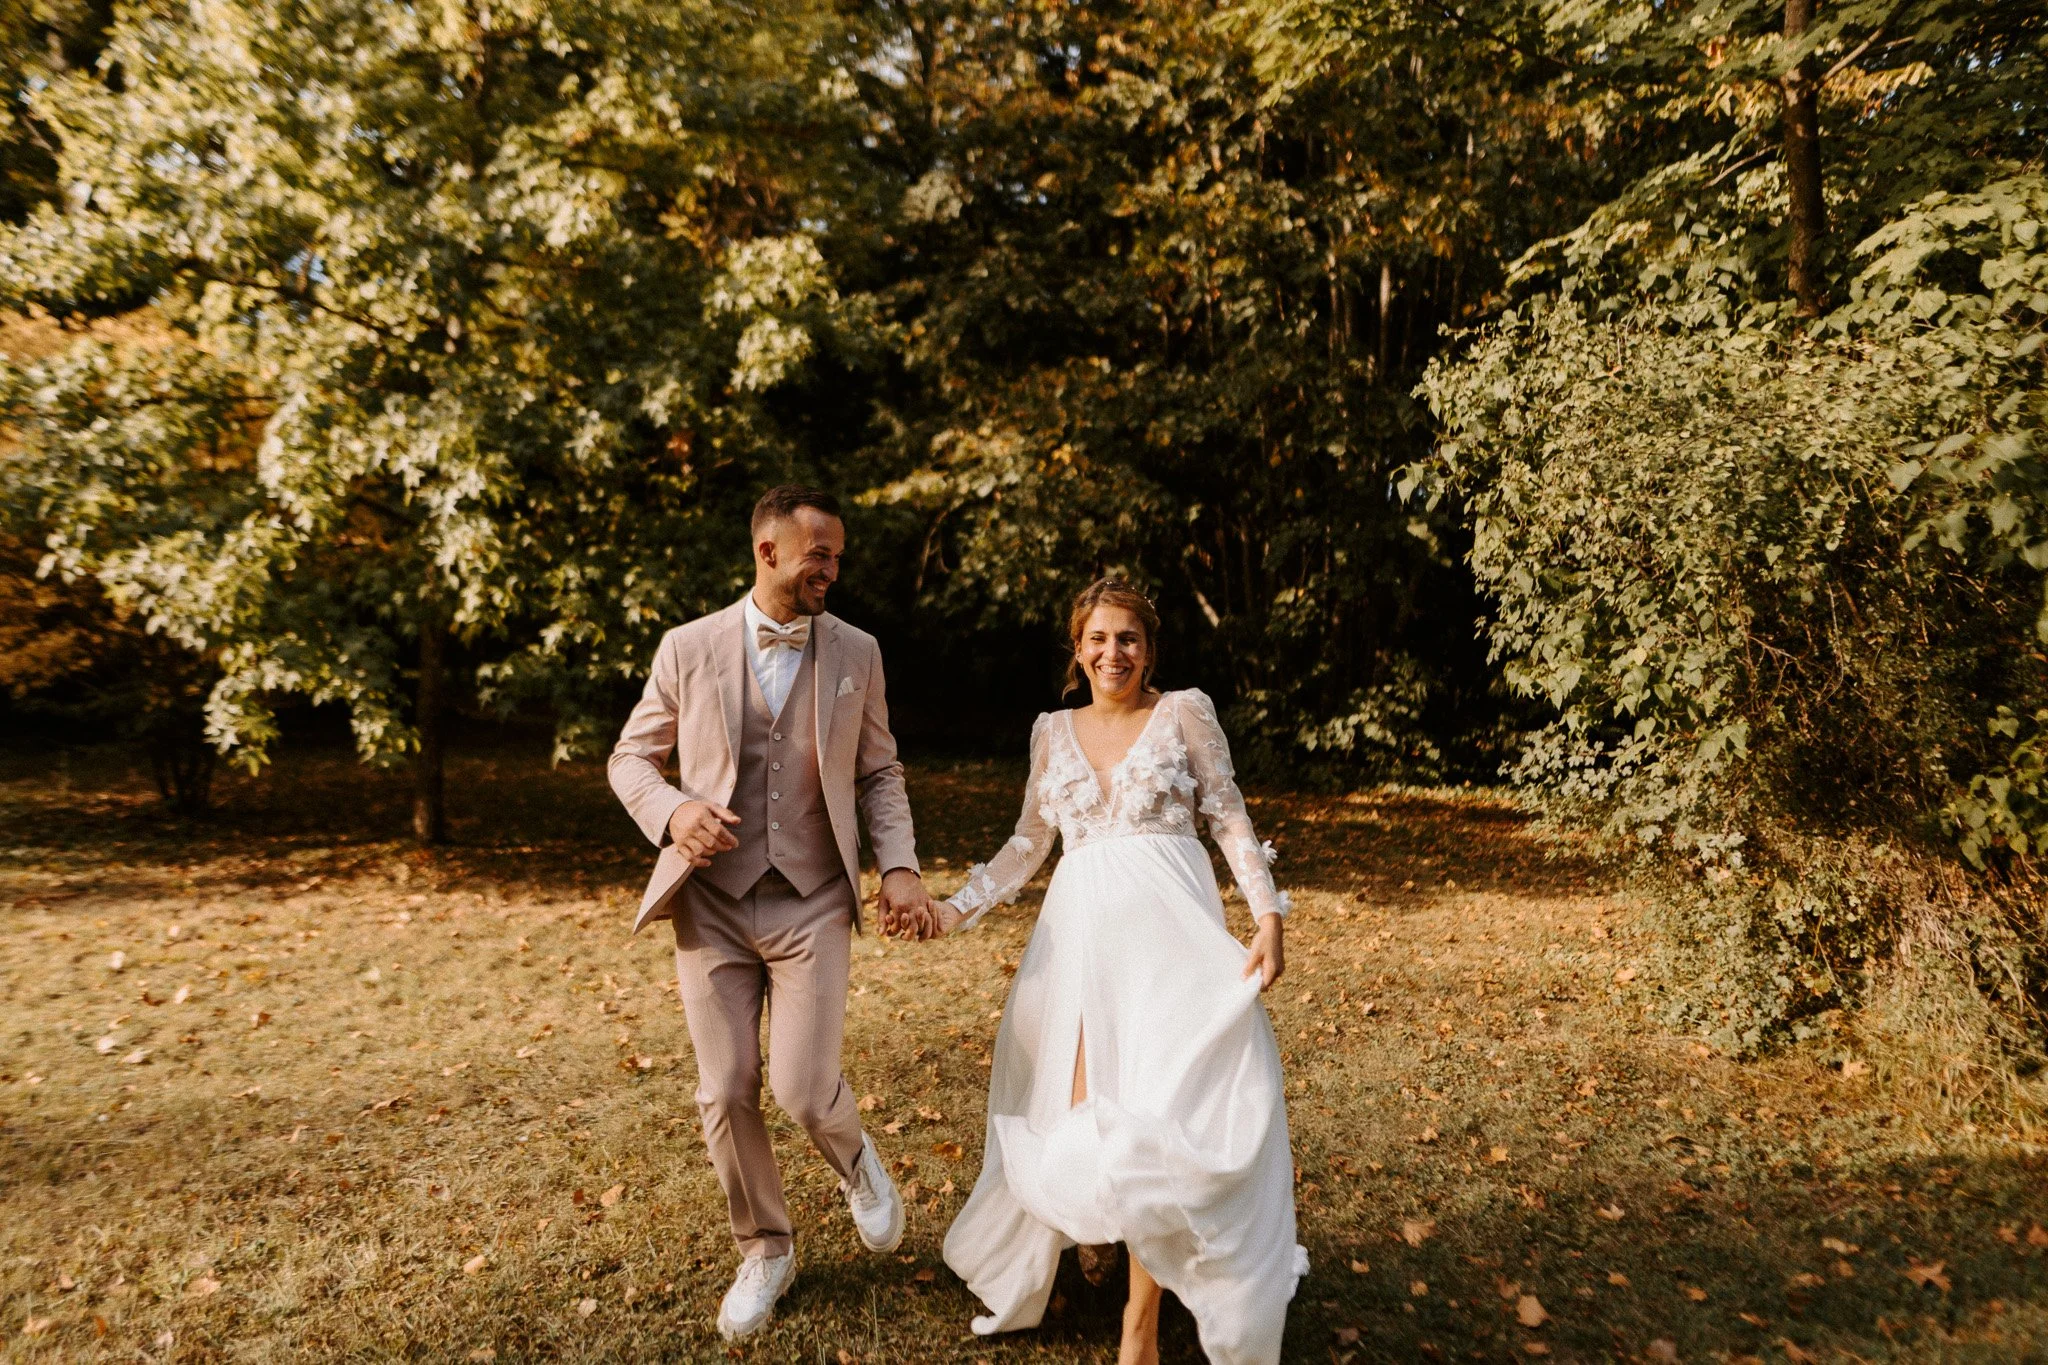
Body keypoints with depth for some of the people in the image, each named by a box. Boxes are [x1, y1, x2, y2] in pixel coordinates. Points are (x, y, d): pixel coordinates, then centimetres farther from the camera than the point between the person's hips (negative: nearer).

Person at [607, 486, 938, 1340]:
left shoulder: (856, 653, 2)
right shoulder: (688, 648, -1)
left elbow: (879, 772, 8)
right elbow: (631, 757, 6)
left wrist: (900, 866, -6)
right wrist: (673, 810, -15)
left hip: (811, 906, 0)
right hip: (712, 905, 1)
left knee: (803, 1091, -6)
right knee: (726, 1095, 6)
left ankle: (855, 1159, 31)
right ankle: (763, 1251, 32)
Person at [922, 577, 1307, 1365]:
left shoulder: (1184, 711, 2)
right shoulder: (1053, 731, 11)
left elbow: (1231, 819, 1)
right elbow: (1029, 843, 16)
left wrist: (1269, 916, -9)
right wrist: (958, 909, 9)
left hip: (1168, 927, -2)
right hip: (1080, 930, 3)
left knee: (1163, 1104, -4)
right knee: (1074, 1111, 4)